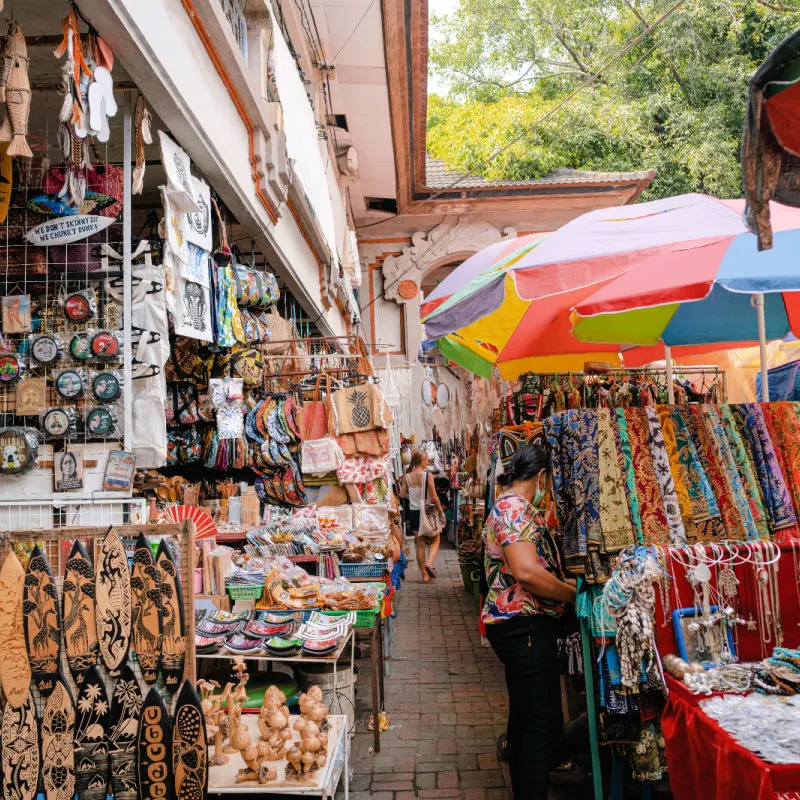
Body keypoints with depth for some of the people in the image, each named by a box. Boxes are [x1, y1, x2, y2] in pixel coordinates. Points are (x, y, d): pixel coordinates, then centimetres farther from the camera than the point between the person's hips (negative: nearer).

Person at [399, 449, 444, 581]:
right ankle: (429, 563, -9)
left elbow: (402, 495, 2)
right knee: (435, 540, 15)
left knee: (420, 544, 12)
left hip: (413, 512, 4)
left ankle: (425, 575, 15)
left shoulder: (407, 476, -2)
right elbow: (434, 497, -12)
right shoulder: (427, 475, -13)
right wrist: (441, 511, 1)